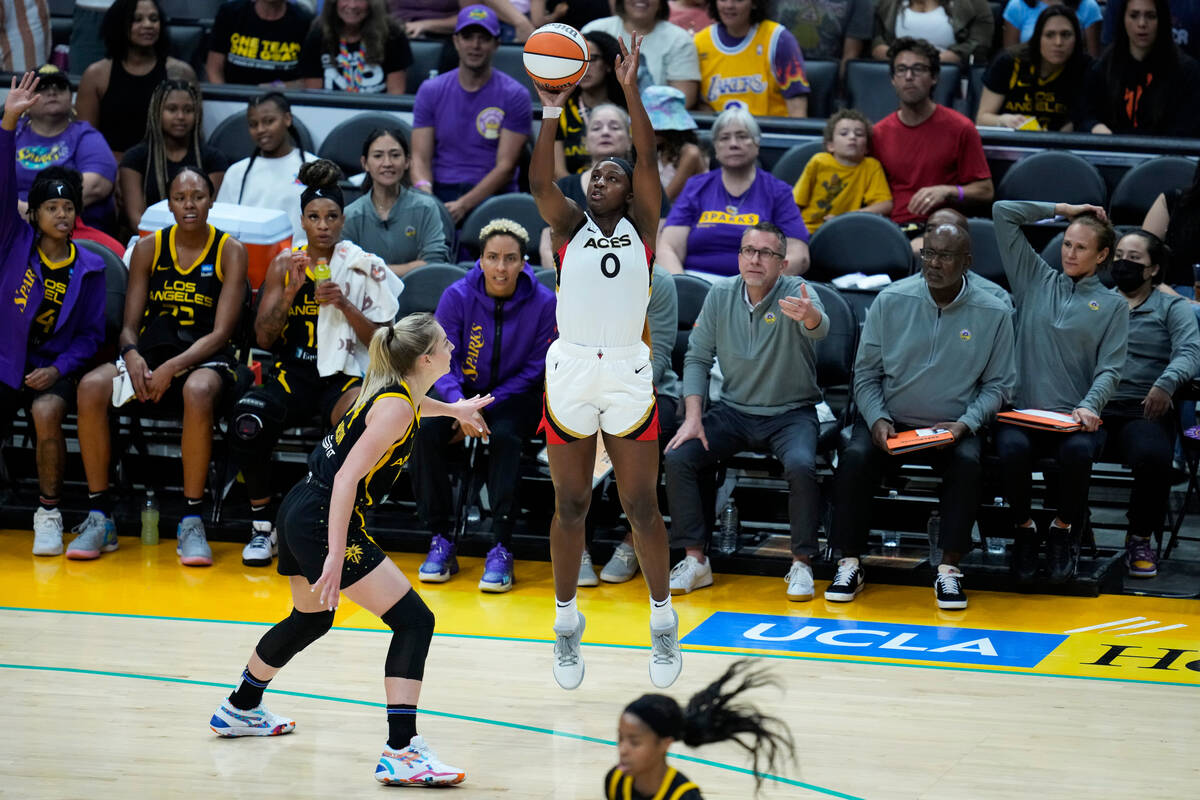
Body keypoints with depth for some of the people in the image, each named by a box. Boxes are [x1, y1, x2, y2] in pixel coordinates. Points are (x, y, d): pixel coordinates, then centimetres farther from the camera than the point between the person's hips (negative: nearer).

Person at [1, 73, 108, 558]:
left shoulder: (88, 268, 2)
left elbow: (91, 333, 4)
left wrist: (58, 370, -13)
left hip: (52, 367, -1)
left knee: (47, 414, -32)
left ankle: (49, 513, -14)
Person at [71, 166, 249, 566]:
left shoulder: (230, 251, 0)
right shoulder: (148, 248, 9)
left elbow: (220, 333, -7)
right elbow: (129, 325, 8)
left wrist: (173, 368, -21)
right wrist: (132, 355, -16)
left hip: (204, 358, -3)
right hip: (153, 350, 3)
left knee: (198, 391, -40)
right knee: (91, 387, -28)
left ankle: (192, 521, -31)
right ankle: (99, 516, -21)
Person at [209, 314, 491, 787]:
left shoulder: (392, 389, 10)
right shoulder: (396, 407, -18)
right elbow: (348, 477, -25)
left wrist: (452, 409, 56)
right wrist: (336, 556, -30)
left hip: (301, 511, 10)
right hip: (323, 524, -10)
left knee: (311, 618, 32)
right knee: (414, 621, -12)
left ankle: (239, 710, 51)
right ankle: (400, 753, -21)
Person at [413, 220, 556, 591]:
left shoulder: (543, 303, -12)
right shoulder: (457, 297, -10)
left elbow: (535, 369, -7)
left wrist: (482, 410, -15)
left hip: (514, 396, -2)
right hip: (463, 390, 2)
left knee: (504, 436, -33)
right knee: (426, 431, -27)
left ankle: (501, 549, -28)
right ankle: (441, 540, -16)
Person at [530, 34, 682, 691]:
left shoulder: (641, 225, 7)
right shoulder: (569, 226, 8)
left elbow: (648, 158, -6)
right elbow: (539, 183, -10)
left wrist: (630, 89, -14)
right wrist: (551, 111, -20)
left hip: (628, 375, -1)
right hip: (569, 372, 1)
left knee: (641, 506, 2)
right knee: (570, 506, 7)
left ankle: (663, 621, 16)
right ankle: (566, 623, 19)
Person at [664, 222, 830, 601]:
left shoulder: (796, 293, -13)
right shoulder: (720, 295, -1)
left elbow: (819, 328, -36)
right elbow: (697, 357, 3)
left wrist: (809, 316, -62)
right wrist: (693, 418, -9)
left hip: (790, 414, -4)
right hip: (733, 410, 4)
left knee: (801, 466, -32)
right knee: (678, 457, -17)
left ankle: (801, 563, -16)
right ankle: (695, 560, -8)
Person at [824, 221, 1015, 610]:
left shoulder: (993, 314, -3)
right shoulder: (891, 301, -1)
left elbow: (998, 384, 5)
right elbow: (866, 373, 5)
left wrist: (966, 424, -12)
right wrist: (877, 421, -11)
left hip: (953, 428, -1)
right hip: (890, 421, 1)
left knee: (967, 463, -32)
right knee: (854, 457, -27)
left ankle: (949, 568, -21)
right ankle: (850, 565, -15)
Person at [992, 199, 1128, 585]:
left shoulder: (1113, 305, 14)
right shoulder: (1036, 280, 18)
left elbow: (1110, 369, 3)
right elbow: (1003, 213, 15)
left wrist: (1089, 406, -16)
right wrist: (1062, 209, 18)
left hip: (1075, 418, -1)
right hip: (1021, 412, 1)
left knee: (1078, 450, -36)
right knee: (1012, 447, -34)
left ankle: (1063, 529, -7)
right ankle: (1025, 528, -7)